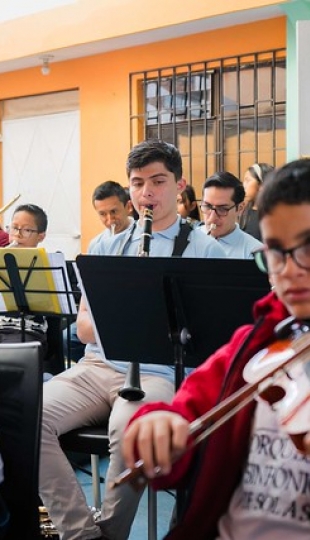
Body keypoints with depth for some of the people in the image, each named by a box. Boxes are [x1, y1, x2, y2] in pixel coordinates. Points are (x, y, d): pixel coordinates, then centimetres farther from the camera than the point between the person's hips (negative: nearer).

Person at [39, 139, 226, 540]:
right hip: (98, 366, 4)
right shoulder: (107, 247, 19)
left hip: (159, 372, -4)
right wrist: (116, 326, -10)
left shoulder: (205, 250, 7)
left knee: (128, 427, -37)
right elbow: (83, 326, 13)